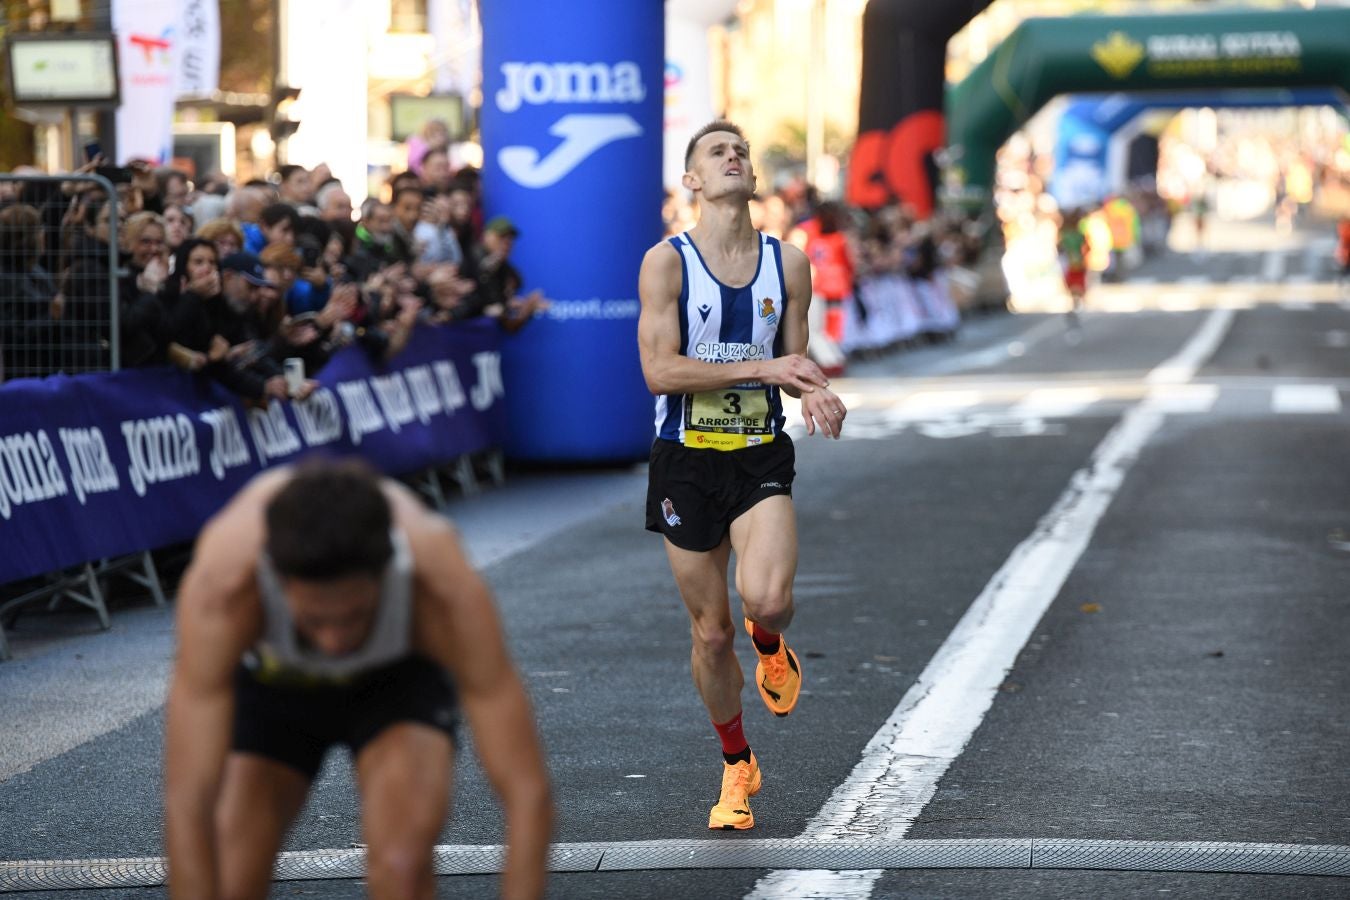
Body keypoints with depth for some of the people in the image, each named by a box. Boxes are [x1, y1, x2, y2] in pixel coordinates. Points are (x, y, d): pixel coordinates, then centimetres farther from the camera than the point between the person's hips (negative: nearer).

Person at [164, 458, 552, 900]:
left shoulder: (446, 589, -39)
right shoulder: (219, 590, -41)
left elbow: (528, 792, -36)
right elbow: (187, 805, -42)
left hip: (400, 674, -1)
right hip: (268, 677, 1)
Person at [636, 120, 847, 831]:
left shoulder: (787, 263, 4)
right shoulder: (666, 262, -6)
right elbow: (660, 370, -14)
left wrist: (814, 393, -10)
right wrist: (761, 368, -20)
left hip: (761, 458, 1)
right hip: (687, 460, -1)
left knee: (767, 599, -24)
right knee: (711, 632, 6)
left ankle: (769, 645, 15)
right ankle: (737, 766, 28)